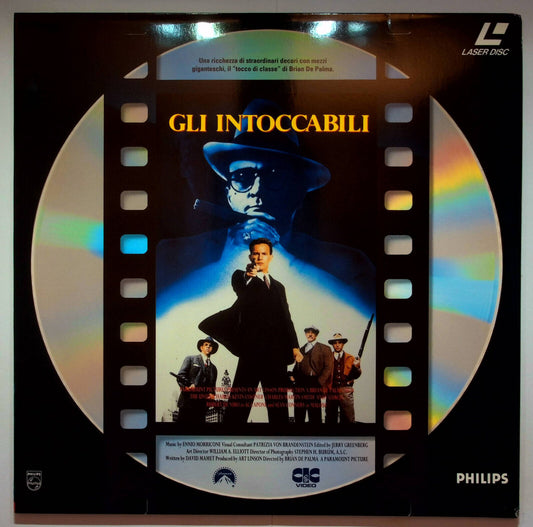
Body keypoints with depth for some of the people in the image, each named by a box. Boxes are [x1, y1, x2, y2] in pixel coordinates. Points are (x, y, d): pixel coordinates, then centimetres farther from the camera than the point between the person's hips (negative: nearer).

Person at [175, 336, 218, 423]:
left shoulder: (213, 368, 24)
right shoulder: (190, 359, 11)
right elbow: (180, 376, 0)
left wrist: (212, 394, 2)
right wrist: (189, 385, -19)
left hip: (202, 405, 4)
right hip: (187, 401, -4)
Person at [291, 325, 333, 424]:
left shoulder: (324, 349, 8)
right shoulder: (301, 349, 23)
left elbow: (328, 368, 0)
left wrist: (319, 382, -10)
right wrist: (294, 377, 4)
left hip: (314, 384, -4)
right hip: (300, 385, 4)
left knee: (314, 416, -6)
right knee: (298, 416, 4)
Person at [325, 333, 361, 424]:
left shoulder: (350, 358, 8)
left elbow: (355, 375, 1)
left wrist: (356, 367, -18)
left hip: (346, 393, 0)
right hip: (331, 392, 1)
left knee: (348, 420, -1)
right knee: (330, 419, 6)